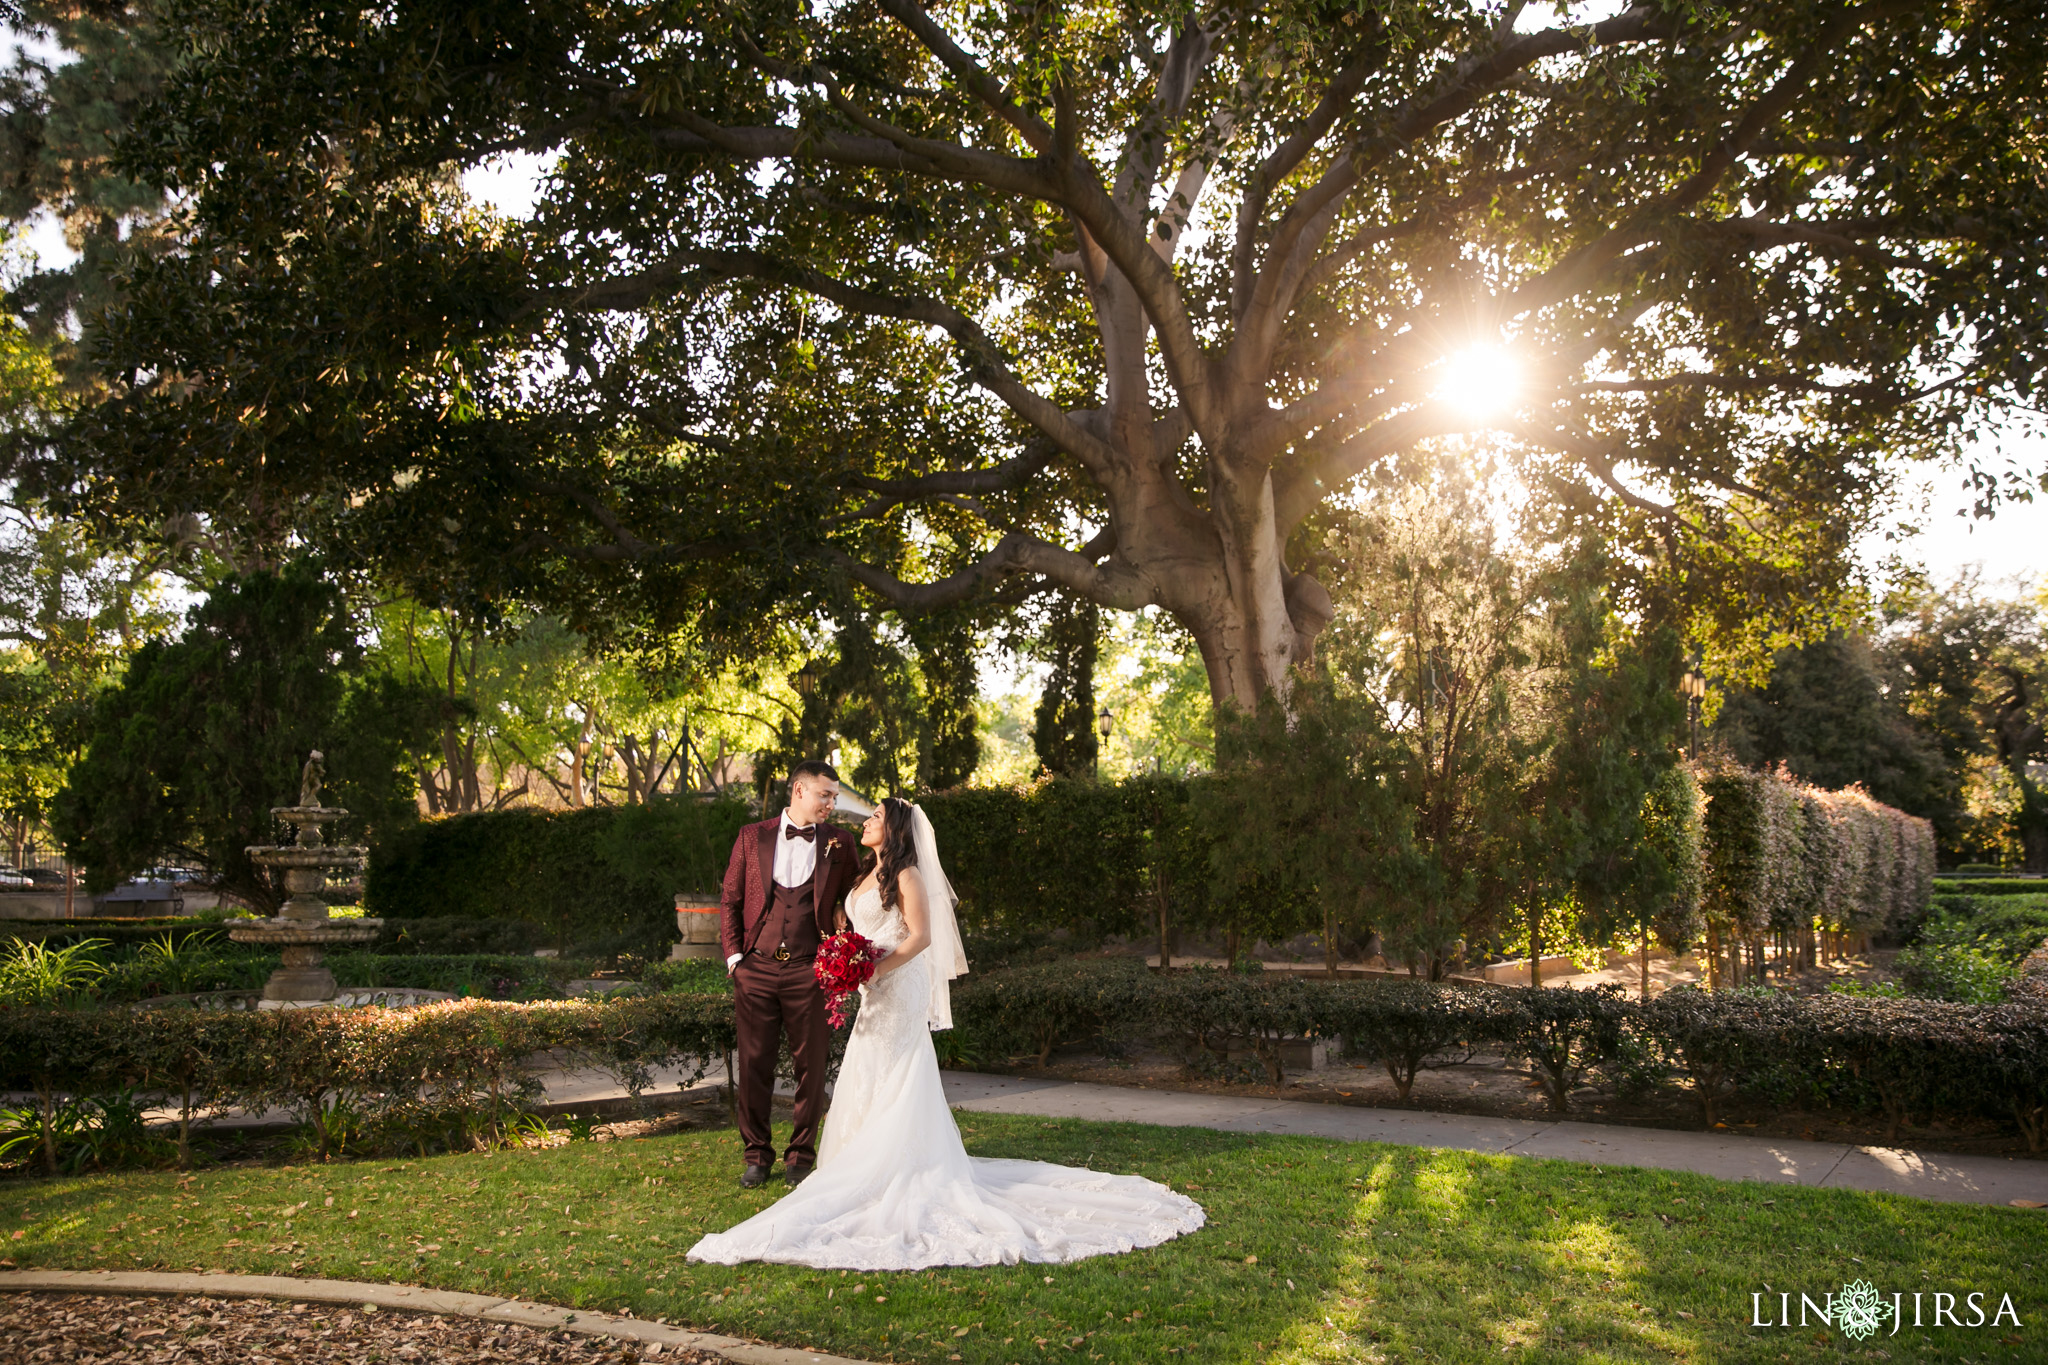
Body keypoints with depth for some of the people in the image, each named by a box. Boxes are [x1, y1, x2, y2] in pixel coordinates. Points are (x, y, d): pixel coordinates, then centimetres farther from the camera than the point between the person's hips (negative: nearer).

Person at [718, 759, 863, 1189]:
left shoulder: (839, 842, 6)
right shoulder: (752, 837, 7)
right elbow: (730, 900, 10)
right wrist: (733, 955, 1)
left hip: (810, 971, 0)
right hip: (756, 968, 0)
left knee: (811, 1067, 4)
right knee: (754, 1067, 5)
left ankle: (801, 1156, 19)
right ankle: (757, 1154, 21)